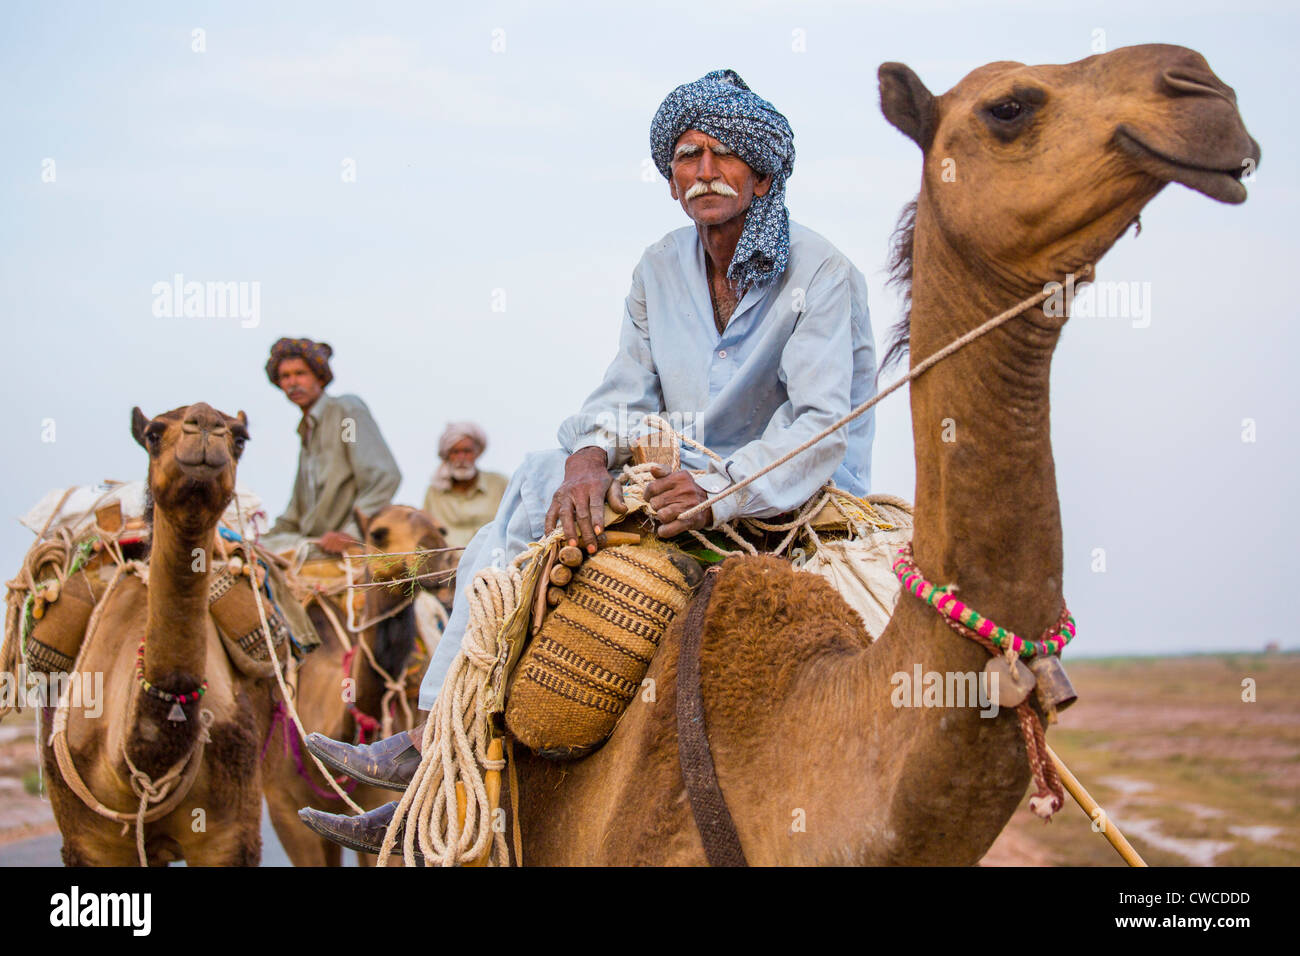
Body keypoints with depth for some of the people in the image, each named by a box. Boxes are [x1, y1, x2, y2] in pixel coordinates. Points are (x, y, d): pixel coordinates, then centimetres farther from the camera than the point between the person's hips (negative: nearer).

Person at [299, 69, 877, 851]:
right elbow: (627, 392, 4)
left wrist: (723, 487, -34)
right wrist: (591, 454, -19)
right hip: (687, 477, 8)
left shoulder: (820, 273, -11)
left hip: (806, 499, -8)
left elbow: (822, 424, -20)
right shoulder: (660, 271, 9)